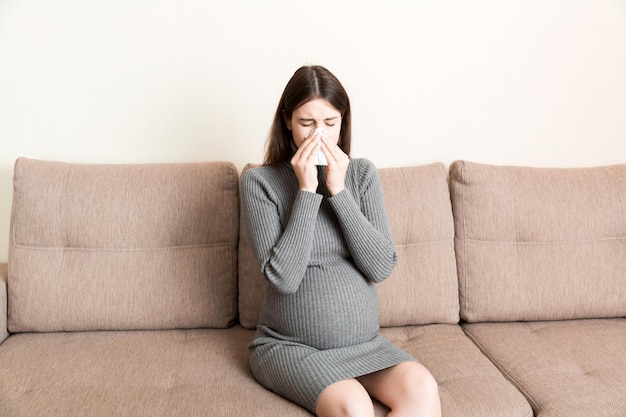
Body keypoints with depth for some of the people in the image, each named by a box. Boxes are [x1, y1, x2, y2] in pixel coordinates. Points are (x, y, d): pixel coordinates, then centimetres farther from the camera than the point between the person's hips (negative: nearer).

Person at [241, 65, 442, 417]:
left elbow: (382, 267, -7)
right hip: (290, 346, -3)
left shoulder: (362, 173, 3)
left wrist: (338, 191, -13)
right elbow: (284, 278, -16)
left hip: (364, 342, 4)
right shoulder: (260, 182, -6)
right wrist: (307, 190, -17)